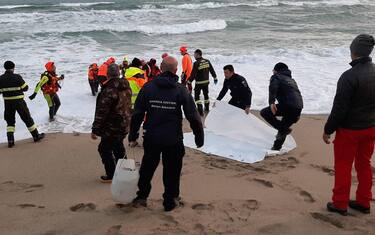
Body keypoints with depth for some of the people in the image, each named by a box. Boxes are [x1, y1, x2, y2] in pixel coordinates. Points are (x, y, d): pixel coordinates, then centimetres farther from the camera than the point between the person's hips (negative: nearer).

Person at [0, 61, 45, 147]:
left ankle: (10, 140, 6)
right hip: (19, 101, -3)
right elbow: (25, 88, -7)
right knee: (27, 118, 10)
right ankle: (36, 136, 20)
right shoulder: (17, 77, -14)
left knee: (10, 121, 15)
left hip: (7, 102, 3)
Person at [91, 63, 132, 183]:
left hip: (112, 128, -8)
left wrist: (95, 129, -17)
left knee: (104, 149, 6)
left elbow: (102, 111, -23)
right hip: (125, 125, 8)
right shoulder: (126, 87, 3)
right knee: (118, 147, 21)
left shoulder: (109, 90, -23)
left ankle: (111, 175, 10)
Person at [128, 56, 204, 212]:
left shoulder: (148, 87, -3)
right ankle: (170, 202, 22)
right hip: (173, 139, -2)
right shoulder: (181, 90, -7)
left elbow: (137, 114, 0)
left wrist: (132, 136, 8)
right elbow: (193, 117, -6)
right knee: (172, 171, 12)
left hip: (151, 137, 2)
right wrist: (199, 138, 4)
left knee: (147, 167, 20)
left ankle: (141, 197, 32)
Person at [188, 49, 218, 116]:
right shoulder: (207, 61, -1)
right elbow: (212, 70, 8)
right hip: (206, 81, 6)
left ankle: (201, 112, -9)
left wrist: (189, 82, -9)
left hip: (199, 83, -6)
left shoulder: (196, 63, -19)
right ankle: (207, 108, 38)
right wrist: (215, 78, 20)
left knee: (197, 96, 1)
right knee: (206, 94, 23)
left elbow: (193, 74, -19)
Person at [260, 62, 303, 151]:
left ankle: (283, 129, -6)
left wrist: (271, 102, -23)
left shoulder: (276, 77, 11)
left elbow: (273, 88, -11)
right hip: (298, 107, 8)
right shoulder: (292, 80, 33)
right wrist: (297, 114, 33)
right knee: (283, 128, 23)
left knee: (264, 113, 1)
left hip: (287, 105, -8)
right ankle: (277, 147, 25)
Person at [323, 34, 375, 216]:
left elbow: (339, 108, -21)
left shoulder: (350, 76, -22)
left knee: (343, 166, 6)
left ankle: (340, 204, 15)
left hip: (349, 130, -7)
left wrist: (328, 130, -11)